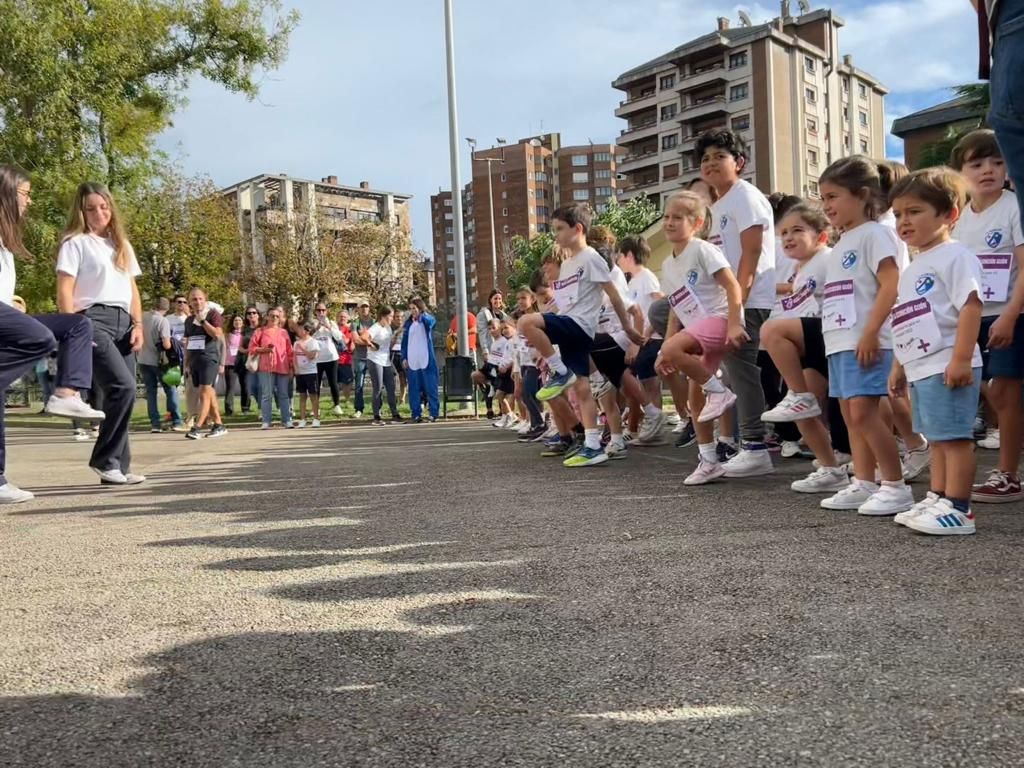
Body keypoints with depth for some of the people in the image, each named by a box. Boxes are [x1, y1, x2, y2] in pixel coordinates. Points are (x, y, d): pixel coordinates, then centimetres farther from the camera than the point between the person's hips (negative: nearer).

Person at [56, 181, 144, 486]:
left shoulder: (122, 245, 22)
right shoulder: (75, 242, 2)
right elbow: (64, 292, -4)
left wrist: (138, 324, 7)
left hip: (123, 323, 6)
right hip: (94, 320, -6)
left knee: (121, 393, 0)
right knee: (123, 387, -21)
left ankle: (117, 466, 5)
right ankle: (106, 460, -8)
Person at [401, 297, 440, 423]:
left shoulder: (427, 319, 3)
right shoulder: (408, 322, 12)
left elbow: (431, 322, -23)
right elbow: (404, 341, 13)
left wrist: (420, 315, -19)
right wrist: (404, 358, 6)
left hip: (427, 360, -3)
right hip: (412, 361, 3)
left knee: (430, 388, -1)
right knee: (414, 389, 4)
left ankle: (434, 413, 3)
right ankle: (416, 414, 8)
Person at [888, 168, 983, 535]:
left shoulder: (955, 256, -10)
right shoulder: (912, 269, 20)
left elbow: (971, 306, -19)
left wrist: (961, 358, -25)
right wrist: (899, 366, 23)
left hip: (947, 367, -10)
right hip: (921, 369, 10)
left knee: (954, 436, -6)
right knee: (938, 437, 16)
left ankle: (958, 509, -2)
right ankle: (937, 499, 23)